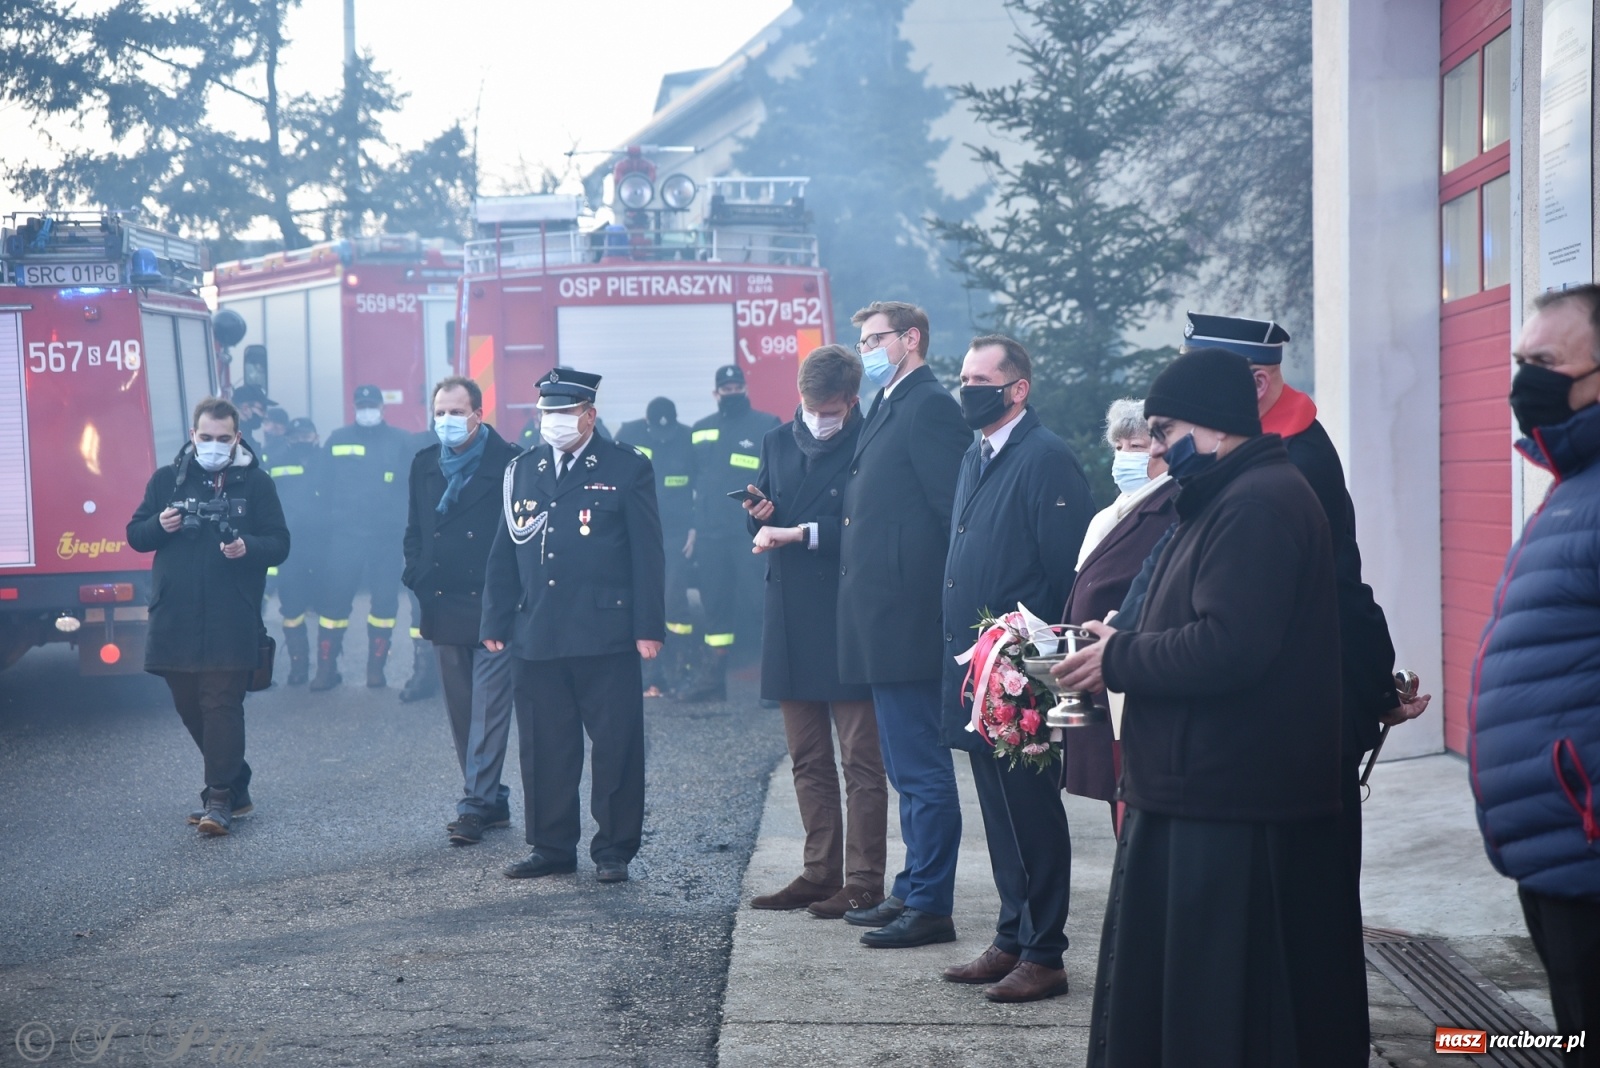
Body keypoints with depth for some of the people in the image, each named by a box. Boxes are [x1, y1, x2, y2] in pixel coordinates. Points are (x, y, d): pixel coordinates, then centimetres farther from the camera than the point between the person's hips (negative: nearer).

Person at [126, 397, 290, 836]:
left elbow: (279, 544, 1)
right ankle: (236, 787, 24)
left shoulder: (255, 482, 3)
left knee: (221, 704, -9)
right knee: (190, 706, 10)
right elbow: (135, 534, 12)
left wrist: (248, 548, -19)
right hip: (175, 615, 4)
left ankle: (220, 798, -6)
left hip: (231, 618, -4)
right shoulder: (167, 479, 10)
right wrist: (159, 525, -9)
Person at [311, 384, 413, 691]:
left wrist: (410, 535, -6)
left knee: (385, 602, 5)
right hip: (344, 535, 0)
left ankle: (376, 667, 16)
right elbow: (325, 487, 7)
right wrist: (323, 530, 0)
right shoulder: (337, 440, 7)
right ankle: (326, 668, 5)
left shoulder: (400, 441, 3)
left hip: (387, 537, 0)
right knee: (335, 601, -2)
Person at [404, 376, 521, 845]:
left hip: (493, 606, -5)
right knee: (462, 711, 9)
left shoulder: (509, 462, -4)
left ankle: (476, 803, -6)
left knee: (488, 708, -7)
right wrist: (417, 579, 6)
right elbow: (414, 531, 19)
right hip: (443, 608, 6)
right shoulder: (424, 464, 12)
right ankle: (490, 800, 17)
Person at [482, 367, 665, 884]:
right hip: (536, 638, 4)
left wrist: (649, 627, -7)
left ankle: (614, 850, 12)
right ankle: (552, 847, 19)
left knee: (615, 749, 1)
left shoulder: (627, 469, 1)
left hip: (606, 636, -4)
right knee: (543, 751, 8)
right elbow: (503, 555, 14)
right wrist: (496, 624, 9)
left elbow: (646, 553, -1)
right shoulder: (522, 471, 13)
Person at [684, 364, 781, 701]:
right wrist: (694, 527, 15)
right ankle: (710, 677, 14)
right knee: (715, 605, 8)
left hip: (753, 534, -4)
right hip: (711, 534, 4)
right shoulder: (700, 431, 15)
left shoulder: (766, 426, 2)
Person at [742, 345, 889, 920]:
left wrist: (802, 533, -18)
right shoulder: (778, 443, 14)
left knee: (861, 761, -1)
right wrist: (759, 514, -4)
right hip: (791, 623, 7)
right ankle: (819, 873, 19)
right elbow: (762, 523, 18)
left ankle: (863, 882, 3)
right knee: (808, 762, 12)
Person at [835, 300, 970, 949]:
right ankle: (913, 892, 26)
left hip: (908, 620, -11)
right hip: (886, 623, 11)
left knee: (920, 767, -5)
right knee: (908, 767, 16)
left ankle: (930, 907, 1)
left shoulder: (929, 406, -12)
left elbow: (954, 509, -18)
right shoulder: (888, 408, 18)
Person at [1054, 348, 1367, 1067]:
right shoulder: (1229, 496, 20)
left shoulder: (1257, 503, -16)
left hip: (1231, 812, -11)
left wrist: (1118, 659, -11)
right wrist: (1126, 646, 8)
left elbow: (1228, 647, -25)